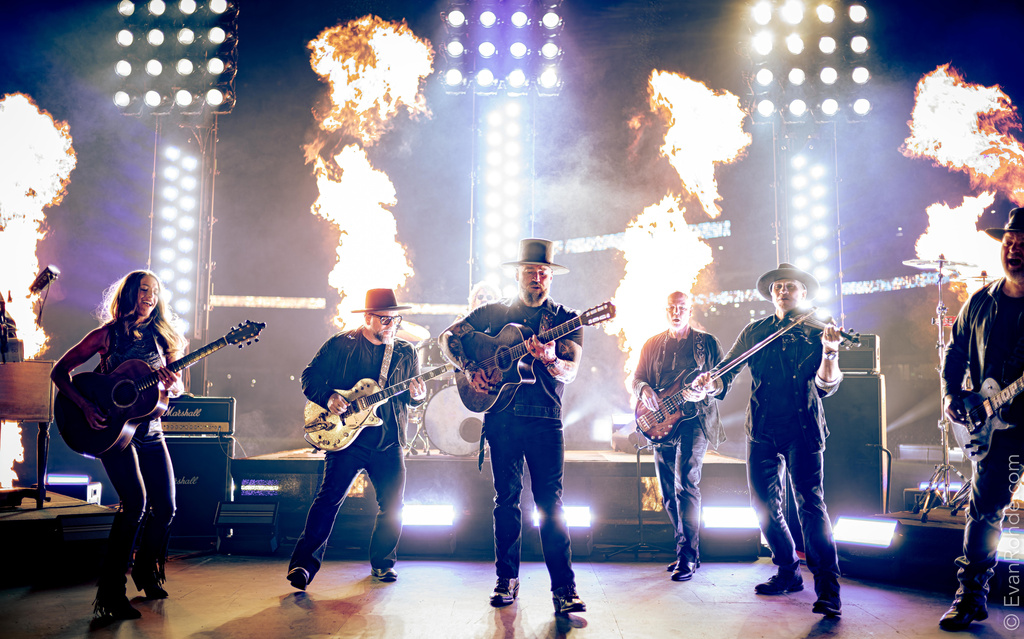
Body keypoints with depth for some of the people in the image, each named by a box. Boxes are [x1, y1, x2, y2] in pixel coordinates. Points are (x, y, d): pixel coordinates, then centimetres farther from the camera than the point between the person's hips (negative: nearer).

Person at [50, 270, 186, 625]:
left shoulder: (162, 336, 10)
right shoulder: (107, 334, -1)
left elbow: (178, 387, 11)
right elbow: (59, 371, 0)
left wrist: (172, 384, -14)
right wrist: (85, 406, -14)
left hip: (149, 430, 5)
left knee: (165, 507, 1)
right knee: (135, 502, -21)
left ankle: (146, 572, 27)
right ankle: (111, 593, -11)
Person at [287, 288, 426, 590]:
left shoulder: (405, 352, 10)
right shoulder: (340, 344, -1)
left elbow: (414, 392, 14)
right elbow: (310, 377, 1)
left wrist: (416, 395, -9)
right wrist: (328, 397, -16)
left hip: (389, 442, 4)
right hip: (347, 437, -4)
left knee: (393, 505, 5)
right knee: (329, 499, -9)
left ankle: (382, 563, 24)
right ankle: (304, 564, -3)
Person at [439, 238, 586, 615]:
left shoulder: (564, 320, 8)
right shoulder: (493, 313, 12)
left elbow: (570, 371, -5)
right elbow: (448, 337, 14)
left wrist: (549, 360, -28)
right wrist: (469, 370, -2)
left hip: (545, 419, -1)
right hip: (501, 417, 2)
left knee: (550, 501, -6)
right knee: (507, 498, 5)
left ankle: (563, 587, -5)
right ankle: (507, 579, 16)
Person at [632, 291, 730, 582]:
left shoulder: (707, 343, 4)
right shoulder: (652, 345, 15)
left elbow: (724, 381, 0)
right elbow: (637, 378, 13)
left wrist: (704, 392, -19)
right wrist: (644, 390, -9)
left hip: (694, 419, -5)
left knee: (686, 482, -19)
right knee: (668, 493, 8)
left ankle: (687, 557, -14)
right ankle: (687, 551, 21)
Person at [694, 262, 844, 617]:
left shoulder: (817, 331, 3)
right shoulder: (754, 332, 12)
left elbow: (826, 386, -7)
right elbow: (726, 372, 12)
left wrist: (829, 352, -26)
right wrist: (708, 381, -10)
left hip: (802, 428, -4)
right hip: (762, 429, 4)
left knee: (810, 502, -13)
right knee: (764, 503, 7)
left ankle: (828, 588, -7)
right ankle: (788, 572, 26)